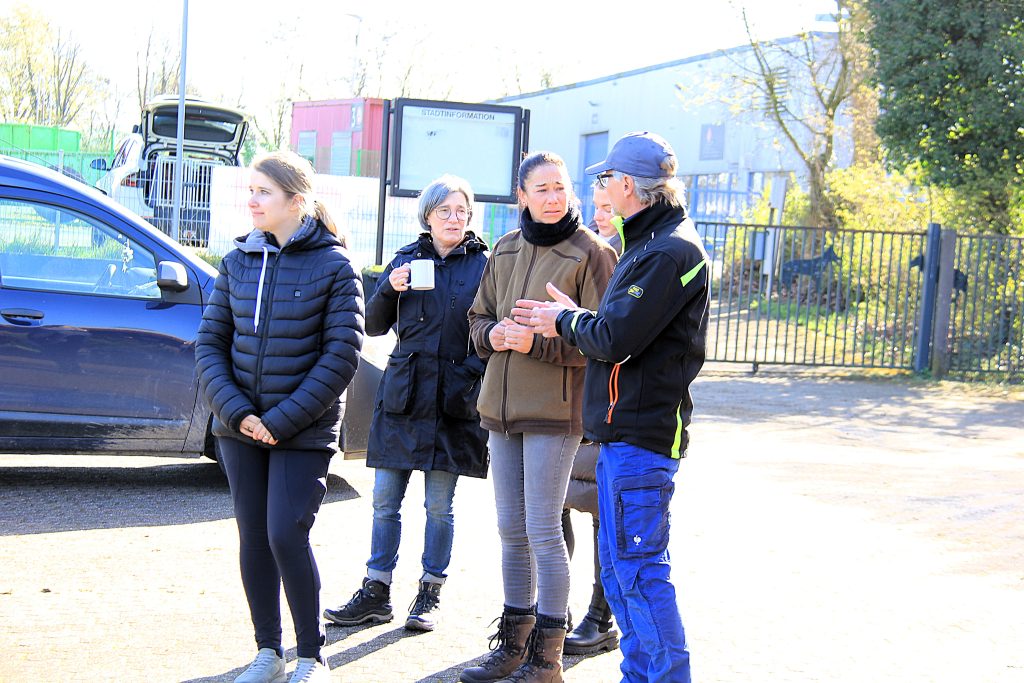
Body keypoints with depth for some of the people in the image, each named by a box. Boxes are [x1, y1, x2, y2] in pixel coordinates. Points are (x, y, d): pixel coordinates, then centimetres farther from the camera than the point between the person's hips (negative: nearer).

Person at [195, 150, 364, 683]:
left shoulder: (333, 265, -8)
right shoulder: (238, 261, 5)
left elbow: (342, 355, -11)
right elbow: (210, 342, 5)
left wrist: (282, 420, -14)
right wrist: (236, 411, -9)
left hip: (303, 432, -4)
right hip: (240, 428, 5)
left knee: (286, 536, -8)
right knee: (253, 538, 9)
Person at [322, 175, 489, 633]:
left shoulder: (483, 264, 2)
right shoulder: (406, 260, 8)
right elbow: (374, 326, 7)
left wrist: (475, 371, -11)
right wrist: (390, 290, -9)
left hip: (454, 400, -2)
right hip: (403, 391, 3)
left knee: (439, 505, 4)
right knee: (385, 499, 4)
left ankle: (430, 594, 16)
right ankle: (376, 593, 13)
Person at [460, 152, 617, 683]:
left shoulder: (589, 252, -8)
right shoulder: (505, 251, 11)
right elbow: (479, 317, 17)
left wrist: (537, 341, -20)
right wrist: (493, 335, -6)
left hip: (554, 410, -6)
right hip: (501, 406, 6)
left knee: (543, 531, -4)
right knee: (511, 529, 13)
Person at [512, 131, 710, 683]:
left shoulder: (669, 252, -16)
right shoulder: (651, 242, 18)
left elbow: (614, 341, -21)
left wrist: (564, 321, -3)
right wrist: (574, 317, 7)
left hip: (640, 434, -11)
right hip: (626, 430, 11)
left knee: (638, 568, -7)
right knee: (619, 564, 16)